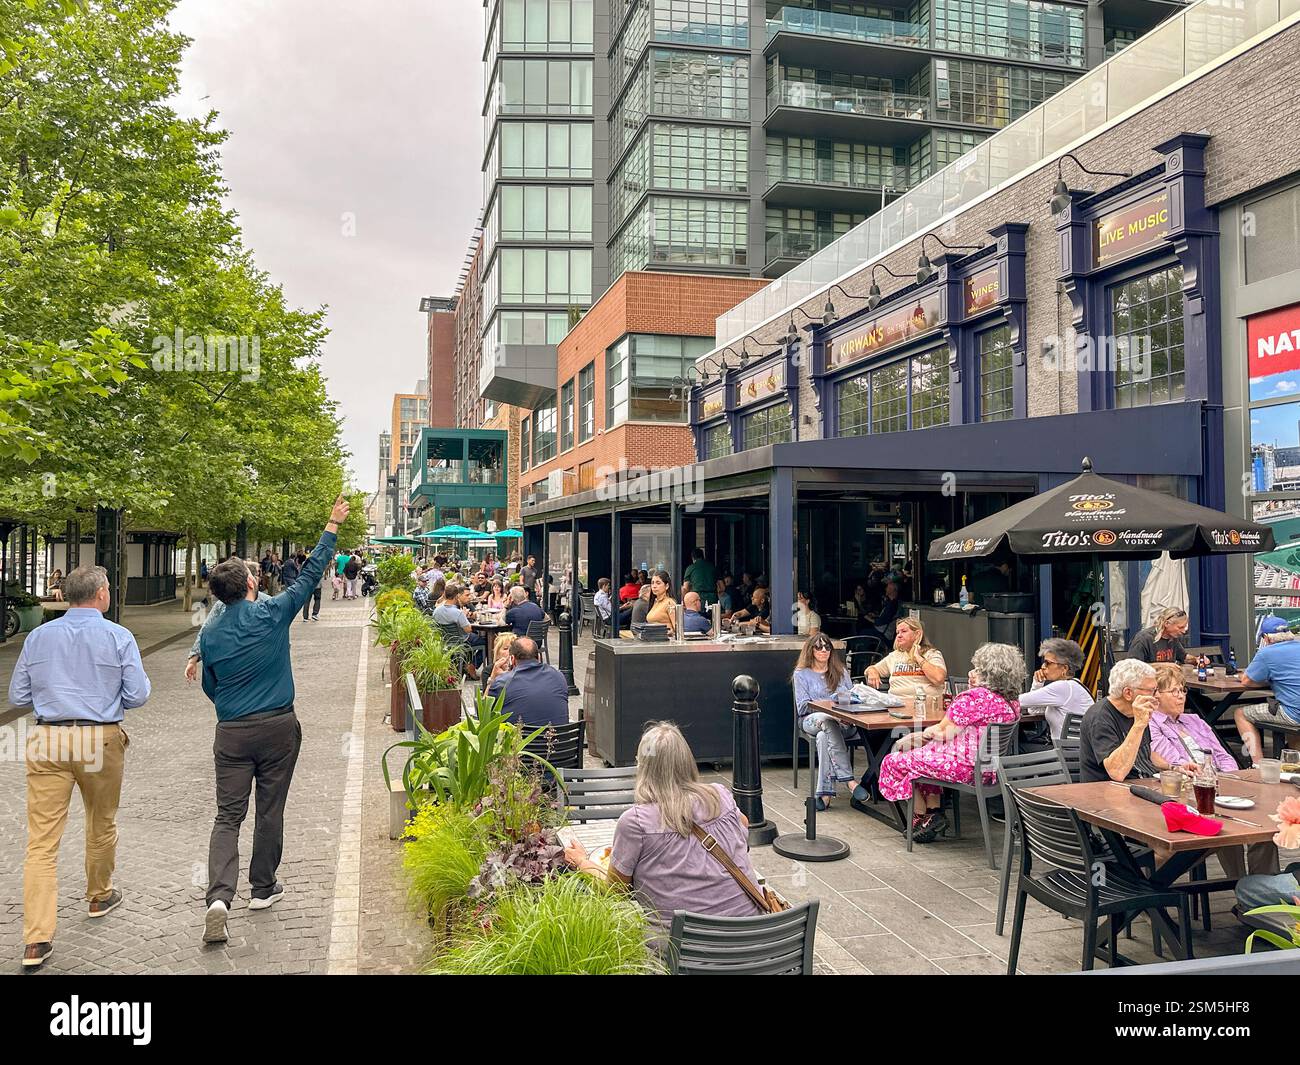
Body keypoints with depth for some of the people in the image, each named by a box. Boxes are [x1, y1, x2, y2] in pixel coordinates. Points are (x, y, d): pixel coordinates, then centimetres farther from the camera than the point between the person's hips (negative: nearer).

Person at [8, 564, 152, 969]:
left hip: (47, 741, 2)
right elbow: (137, 696, -5)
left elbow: (18, 696, 10)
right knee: (102, 825, 20)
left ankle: (37, 940, -5)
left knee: (42, 839, 0)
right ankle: (100, 897, 41)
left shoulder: (38, 636, 5)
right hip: (101, 741, -1)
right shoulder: (118, 637, -4)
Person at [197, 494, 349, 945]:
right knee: (270, 811, 11)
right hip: (278, 728, -1)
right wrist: (333, 525, 7)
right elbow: (310, 574, -1)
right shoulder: (272, 614, -9)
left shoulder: (209, 635, 0)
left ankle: (219, 896, -13)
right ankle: (263, 888, 24)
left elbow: (210, 688, 10)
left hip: (232, 733, 2)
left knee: (228, 816, 3)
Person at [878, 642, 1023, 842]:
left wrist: (929, 732, 3)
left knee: (895, 762, 8)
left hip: (966, 768, -10)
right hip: (988, 770, 10)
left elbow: (943, 733, -15)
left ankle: (922, 816, 22)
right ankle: (934, 811, 24)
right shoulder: (1013, 702, 3)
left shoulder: (976, 696, -23)